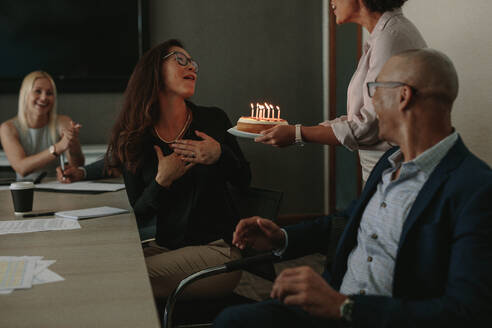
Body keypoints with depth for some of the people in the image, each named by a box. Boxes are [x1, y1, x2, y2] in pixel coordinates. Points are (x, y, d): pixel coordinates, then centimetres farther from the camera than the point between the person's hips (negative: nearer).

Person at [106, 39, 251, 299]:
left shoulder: (214, 119, 0)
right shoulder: (136, 139, 2)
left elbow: (244, 180, 9)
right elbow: (139, 213, 3)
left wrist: (220, 155, -12)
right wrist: (162, 182, -16)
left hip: (217, 249, -3)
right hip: (166, 246, 3)